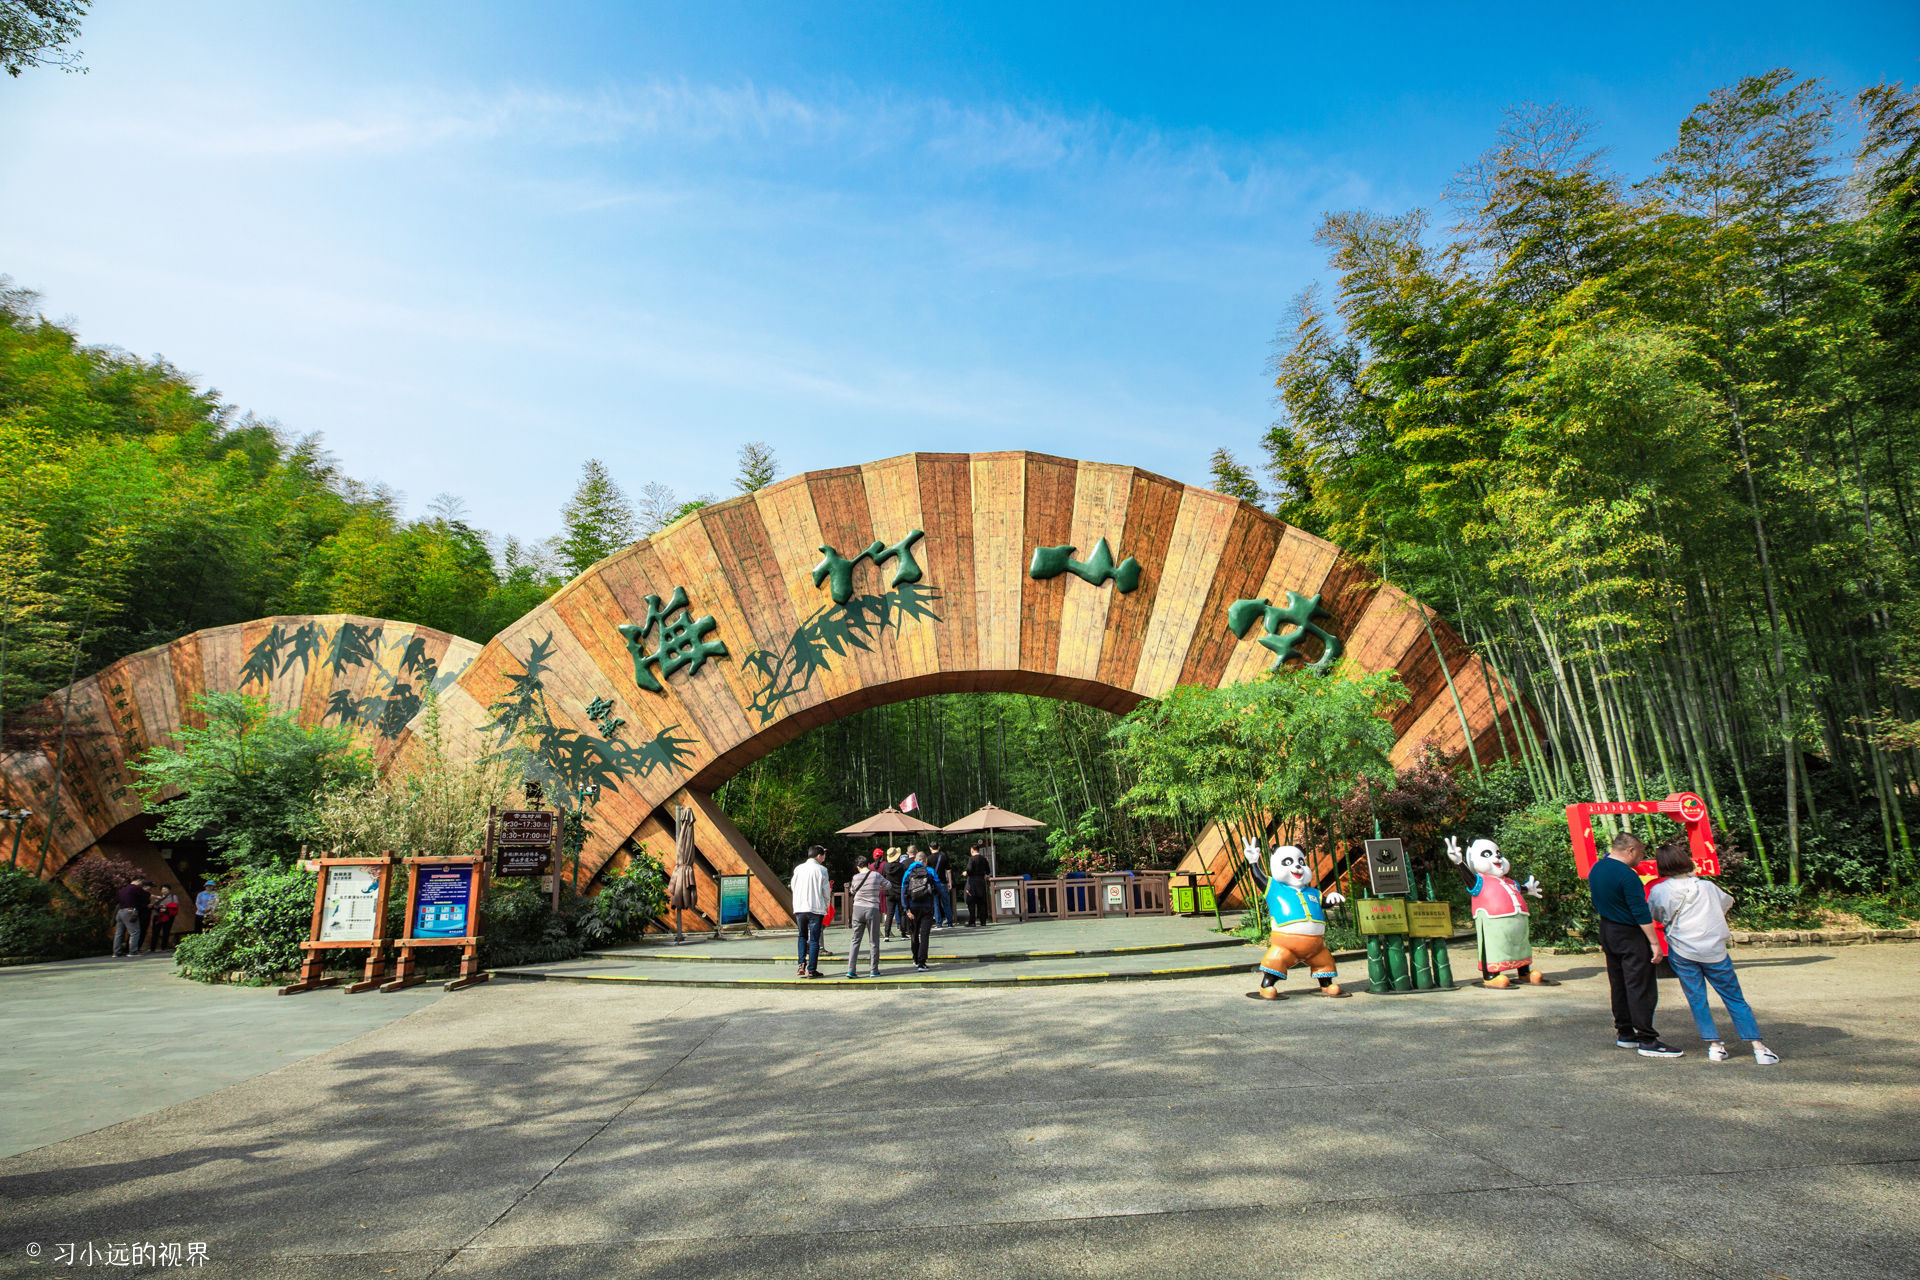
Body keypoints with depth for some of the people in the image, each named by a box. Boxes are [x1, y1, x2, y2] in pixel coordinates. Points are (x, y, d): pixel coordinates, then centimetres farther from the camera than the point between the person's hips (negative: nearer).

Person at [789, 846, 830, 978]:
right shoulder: (821, 870, -5)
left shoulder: (798, 869, 5)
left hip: (799, 908, 4)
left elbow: (793, 887, 12)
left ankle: (802, 965, 7)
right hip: (816, 908, -4)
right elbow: (826, 892, -2)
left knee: (802, 936, 21)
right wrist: (826, 904, 16)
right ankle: (811, 970, 5)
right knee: (814, 939, 4)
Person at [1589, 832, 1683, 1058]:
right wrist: (1654, 942, -15)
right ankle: (1647, 1041, -1)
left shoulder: (1596, 869, 7)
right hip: (1629, 935, -9)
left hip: (1606, 931, 9)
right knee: (1641, 988, -4)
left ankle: (1624, 1033, 22)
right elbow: (1641, 912, -20)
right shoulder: (1627, 875, -20)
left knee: (1618, 985, 15)